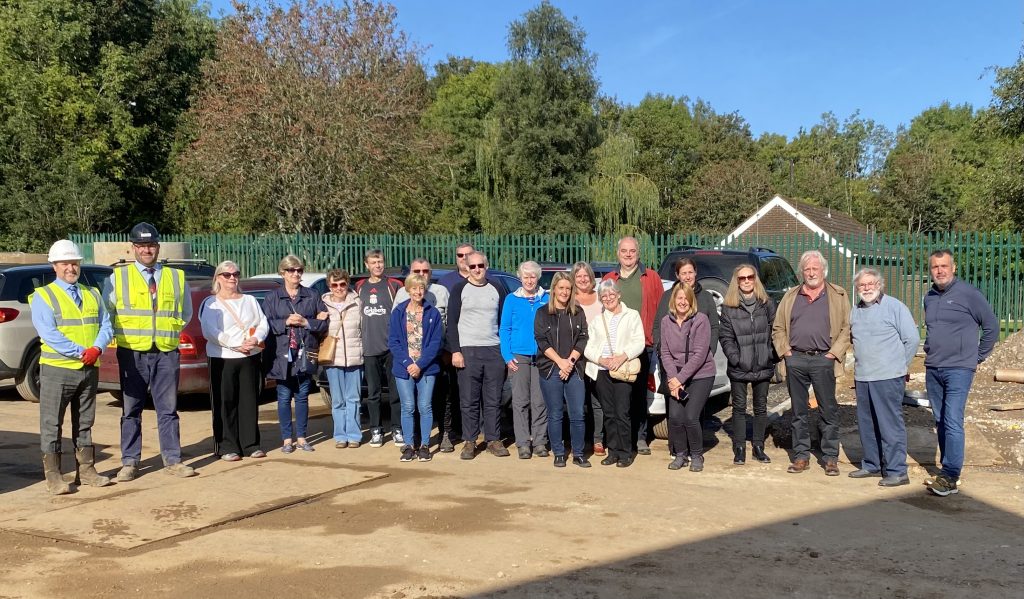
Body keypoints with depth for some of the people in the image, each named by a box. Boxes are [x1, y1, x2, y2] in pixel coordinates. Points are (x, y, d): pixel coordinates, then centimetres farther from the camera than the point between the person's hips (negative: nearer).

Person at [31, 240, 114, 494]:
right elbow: (49, 334, -14)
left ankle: (86, 470, 20)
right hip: (57, 369, -5)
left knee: (84, 423, 13)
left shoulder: (92, 294, 13)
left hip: (90, 368, 5)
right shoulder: (43, 296, -2)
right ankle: (53, 476, 6)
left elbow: (106, 325, 5)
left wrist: (96, 348, -15)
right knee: (52, 424, 0)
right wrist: (80, 352, -21)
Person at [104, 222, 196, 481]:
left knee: (168, 409, 5)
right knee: (131, 410, 6)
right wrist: (124, 333, 2)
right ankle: (129, 462, 14)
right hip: (132, 353, -1)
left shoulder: (176, 277, 7)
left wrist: (170, 331, 9)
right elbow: (106, 312, 9)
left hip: (167, 352, 1)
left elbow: (186, 313, 17)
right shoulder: (118, 277, 3)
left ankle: (172, 460, 12)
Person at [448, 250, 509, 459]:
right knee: (469, 401, 0)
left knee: (493, 400, 5)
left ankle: (493, 440, 13)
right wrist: (455, 351, -8)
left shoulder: (497, 288, 11)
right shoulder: (460, 289, 3)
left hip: (494, 350, 2)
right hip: (468, 350, -2)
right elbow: (452, 322, 1)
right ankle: (469, 442, 7)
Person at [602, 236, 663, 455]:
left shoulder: (651, 277, 6)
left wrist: (656, 335, -2)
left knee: (640, 390, 5)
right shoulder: (609, 279, 12)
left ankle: (640, 437, 13)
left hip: (642, 344, -1)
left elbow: (661, 308, 5)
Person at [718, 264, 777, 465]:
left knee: (761, 407, 11)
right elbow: (725, 337, -3)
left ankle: (758, 447, 22)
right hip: (738, 368, -1)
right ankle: (739, 448, 15)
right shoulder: (729, 307, -1)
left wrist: (773, 356, -5)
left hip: (763, 366, 2)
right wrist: (734, 357, -12)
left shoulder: (767, 304, 4)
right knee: (739, 407, 6)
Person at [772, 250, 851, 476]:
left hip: (823, 360, -3)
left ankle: (831, 458, 9)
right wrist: (785, 351, 2)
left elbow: (846, 328, 0)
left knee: (829, 411, 1)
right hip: (796, 360, 3)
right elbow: (778, 328, 14)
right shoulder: (791, 297, 13)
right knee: (798, 411, 8)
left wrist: (834, 353, -9)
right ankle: (801, 456, 16)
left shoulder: (838, 296, 5)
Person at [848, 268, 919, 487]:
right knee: (866, 424, 14)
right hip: (862, 377, 7)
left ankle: (897, 471, 1)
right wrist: (861, 363, 15)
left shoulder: (894, 307, -6)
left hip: (888, 377, -7)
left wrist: (901, 365, 2)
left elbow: (912, 338, -5)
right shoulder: (856, 311, 13)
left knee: (890, 425, -5)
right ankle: (872, 465, 26)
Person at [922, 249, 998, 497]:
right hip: (932, 369, 6)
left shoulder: (968, 294, -7)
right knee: (940, 422, 11)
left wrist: (978, 357, 2)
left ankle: (950, 477, -10)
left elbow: (991, 326, -1)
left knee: (953, 423, -12)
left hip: (959, 369, -6)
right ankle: (948, 470, 20)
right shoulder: (929, 297, 11)